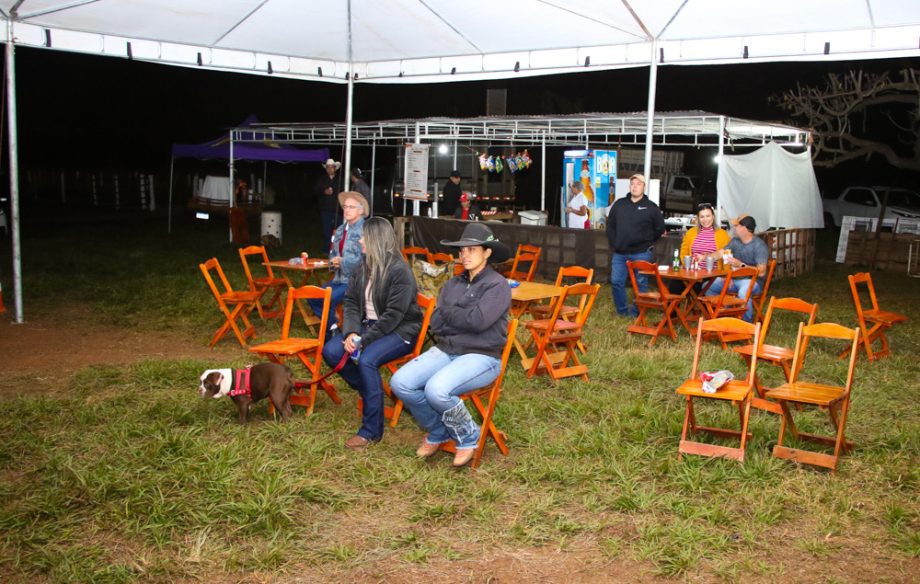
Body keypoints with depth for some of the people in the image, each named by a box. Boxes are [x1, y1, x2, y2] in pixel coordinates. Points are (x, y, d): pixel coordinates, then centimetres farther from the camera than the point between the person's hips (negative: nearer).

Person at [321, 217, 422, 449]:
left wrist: (364, 340, -24)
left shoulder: (400, 271, -17)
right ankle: (369, 391, 10)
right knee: (330, 351, -12)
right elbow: (352, 303, 4)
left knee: (367, 359, -33)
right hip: (369, 324, 8)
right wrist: (351, 332, -15)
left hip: (399, 331, -8)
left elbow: (393, 315, -21)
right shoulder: (362, 268, 7)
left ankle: (371, 430, -22)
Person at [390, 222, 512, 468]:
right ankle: (438, 431, 9)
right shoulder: (452, 284, 15)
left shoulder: (497, 285, -4)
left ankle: (468, 436, -2)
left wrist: (448, 311, -4)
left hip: (481, 356, -6)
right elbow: (435, 324, 6)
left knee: (436, 390, -33)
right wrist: (465, 319, -9)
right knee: (400, 382, -17)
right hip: (445, 351, 7)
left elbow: (478, 320, -19)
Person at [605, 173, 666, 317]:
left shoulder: (651, 207, 0)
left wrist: (647, 243, 8)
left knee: (641, 283, 2)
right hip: (619, 253, 3)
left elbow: (660, 229, 7)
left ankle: (636, 312, 13)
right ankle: (622, 310, 15)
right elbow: (610, 225, 14)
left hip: (641, 254, -3)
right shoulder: (619, 204, 9)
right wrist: (613, 244, 8)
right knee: (616, 282, 2)